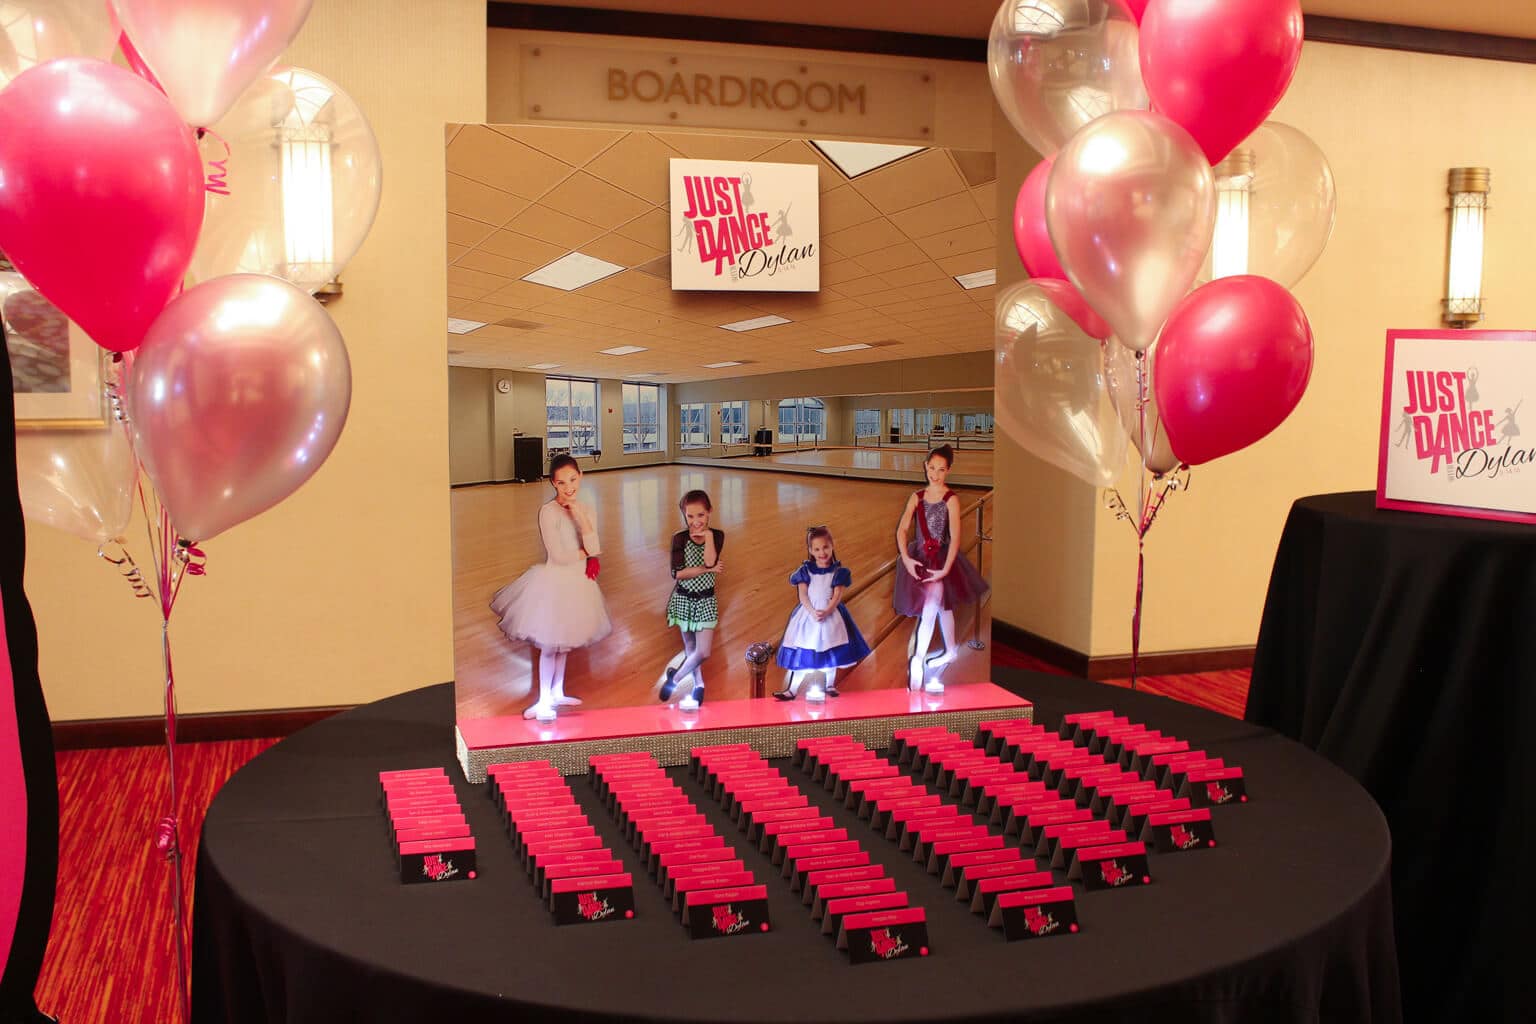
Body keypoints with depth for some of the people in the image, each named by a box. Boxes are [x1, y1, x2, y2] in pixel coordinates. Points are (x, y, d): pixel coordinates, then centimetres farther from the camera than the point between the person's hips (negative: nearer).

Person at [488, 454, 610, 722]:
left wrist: (580, 517, -20)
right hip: (554, 582, -6)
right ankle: (544, 701, 17)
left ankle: (557, 692, 36)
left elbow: (594, 550, -13)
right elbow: (560, 556, -22)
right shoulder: (548, 511, -19)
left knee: (564, 641, 20)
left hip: (578, 582, 6)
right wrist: (585, 552, -8)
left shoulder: (586, 510, -1)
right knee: (549, 644, 4)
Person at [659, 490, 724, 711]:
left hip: (706, 600, 0)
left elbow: (710, 561, -26)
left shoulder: (717, 536, -8)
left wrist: (708, 534, -22)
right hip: (683, 599, 0)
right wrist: (708, 570, -23)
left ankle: (675, 679, 18)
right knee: (690, 648, 12)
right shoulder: (679, 538, -11)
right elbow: (677, 573, -19)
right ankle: (698, 685, 32)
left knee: (703, 652, -5)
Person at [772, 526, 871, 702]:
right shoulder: (805, 570, -2)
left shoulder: (838, 571, -4)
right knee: (800, 654, 2)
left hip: (830, 614, 0)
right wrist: (813, 612, -23)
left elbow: (837, 595, -10)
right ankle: (791, 689, 8)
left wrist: (826, 612, -25)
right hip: (807, 614, 0)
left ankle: (830, 685, 31)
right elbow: (803, 595, -8)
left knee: (830, 651, 12)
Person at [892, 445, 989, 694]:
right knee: (941, 605, 15)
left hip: (941, 558, -4)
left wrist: (945, 569, -20)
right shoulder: (917, 497, 5)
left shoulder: (951, 499, -8)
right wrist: (906, 558, -13)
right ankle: (951, 650, 30)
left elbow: (955, 537, -13)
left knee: (932, 606, -21)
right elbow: (902, 529, 0)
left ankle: (918, 659, -23)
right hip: (919, 557, 4)